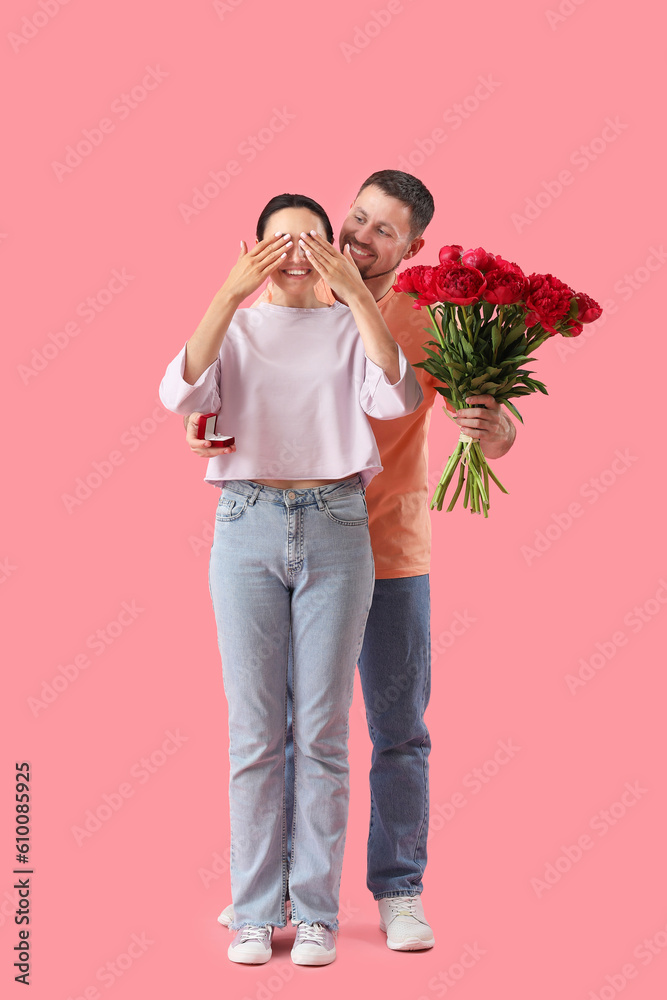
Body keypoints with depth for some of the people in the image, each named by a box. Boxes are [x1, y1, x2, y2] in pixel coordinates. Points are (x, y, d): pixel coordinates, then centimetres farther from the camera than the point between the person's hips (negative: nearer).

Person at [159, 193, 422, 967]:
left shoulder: (350, 330, 9)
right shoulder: (235, 328, 9)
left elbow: (396, 399, -13)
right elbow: (180, 394, -11)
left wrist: (356, 291, -17)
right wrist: (232, 293, -18)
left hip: (335, 529, 0)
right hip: (248, 526, 0)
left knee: (322, 730, 1)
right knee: (254, 730, 2)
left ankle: (315, 911, 10)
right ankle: (254, 911, 11)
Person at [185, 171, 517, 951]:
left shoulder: (429, 321, -6)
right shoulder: (285, 299, -1)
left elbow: (492, 436, -9)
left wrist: (493, 427, -32)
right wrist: (204, 426, -15)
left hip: (388, 552, -1)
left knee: (399, 732, 5)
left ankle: (399, 894, 19)